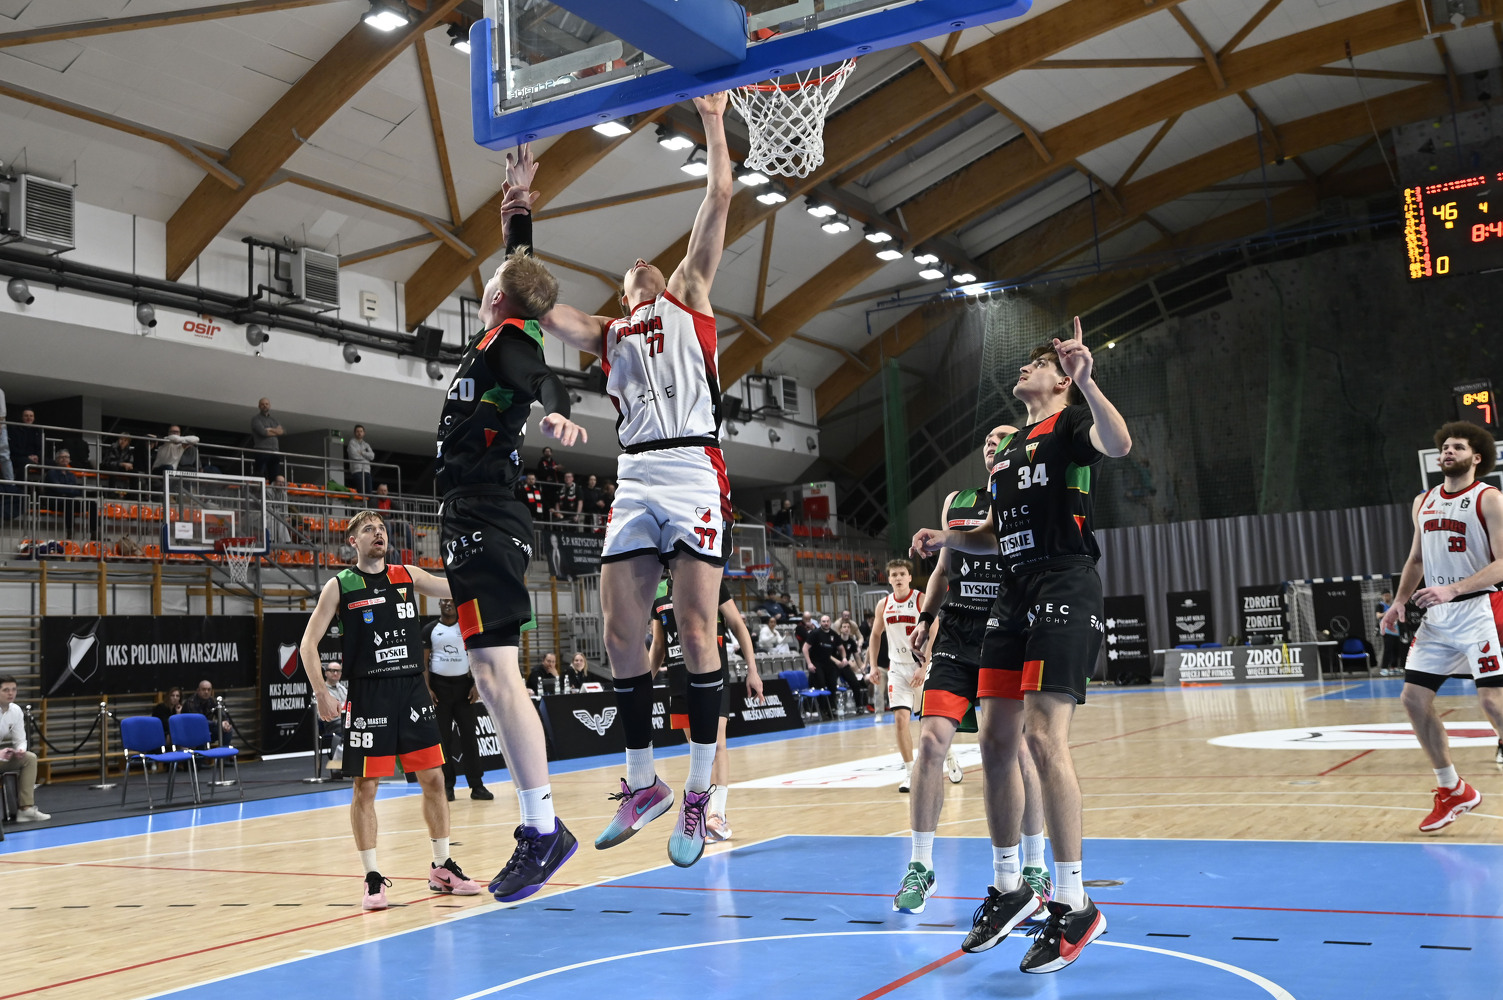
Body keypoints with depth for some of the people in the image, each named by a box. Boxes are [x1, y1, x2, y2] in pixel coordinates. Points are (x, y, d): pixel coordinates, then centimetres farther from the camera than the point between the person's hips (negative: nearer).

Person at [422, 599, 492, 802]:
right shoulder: (430, 629, 2)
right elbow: (423, 661, 2)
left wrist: (477, 685, -6)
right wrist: (427, 689, -8)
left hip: (463, 684, 1)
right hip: (439, 684, -1)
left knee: (469, 735, -2)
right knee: (442, 737, 2)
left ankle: (477, 785, -1)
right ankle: (447, 785, 9)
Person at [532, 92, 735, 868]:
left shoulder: (688, 298, 18)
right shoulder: (605, 334, 26)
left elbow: (719, 199, 13)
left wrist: (713, 124, 13)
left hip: (693, 470, -4)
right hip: (634, 479, 5)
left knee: (694, 629, -9)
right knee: (619, 632, 1)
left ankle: (698, 795, -3)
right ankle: (642, 785, 14)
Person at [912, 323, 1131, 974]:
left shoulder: (1071, 422, 0)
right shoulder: (1006, 449, 24)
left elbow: (1118, 444, -23)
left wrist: (1086, 380, -35)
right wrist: (948, 538, 13)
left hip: (1065, 589, -8)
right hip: (1014, 594, 8)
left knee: (1044, 736, -17)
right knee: (1000, 738, 5)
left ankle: (1073, 905, -8)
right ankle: (1009, 887, 18)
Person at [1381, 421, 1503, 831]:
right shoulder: (1424, 502, 13)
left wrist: (1453, 589, -27)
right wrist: (1399, 601, 7)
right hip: (1437, 616, 7)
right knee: (1413, 698, 4)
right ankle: (1453, 791, 17)